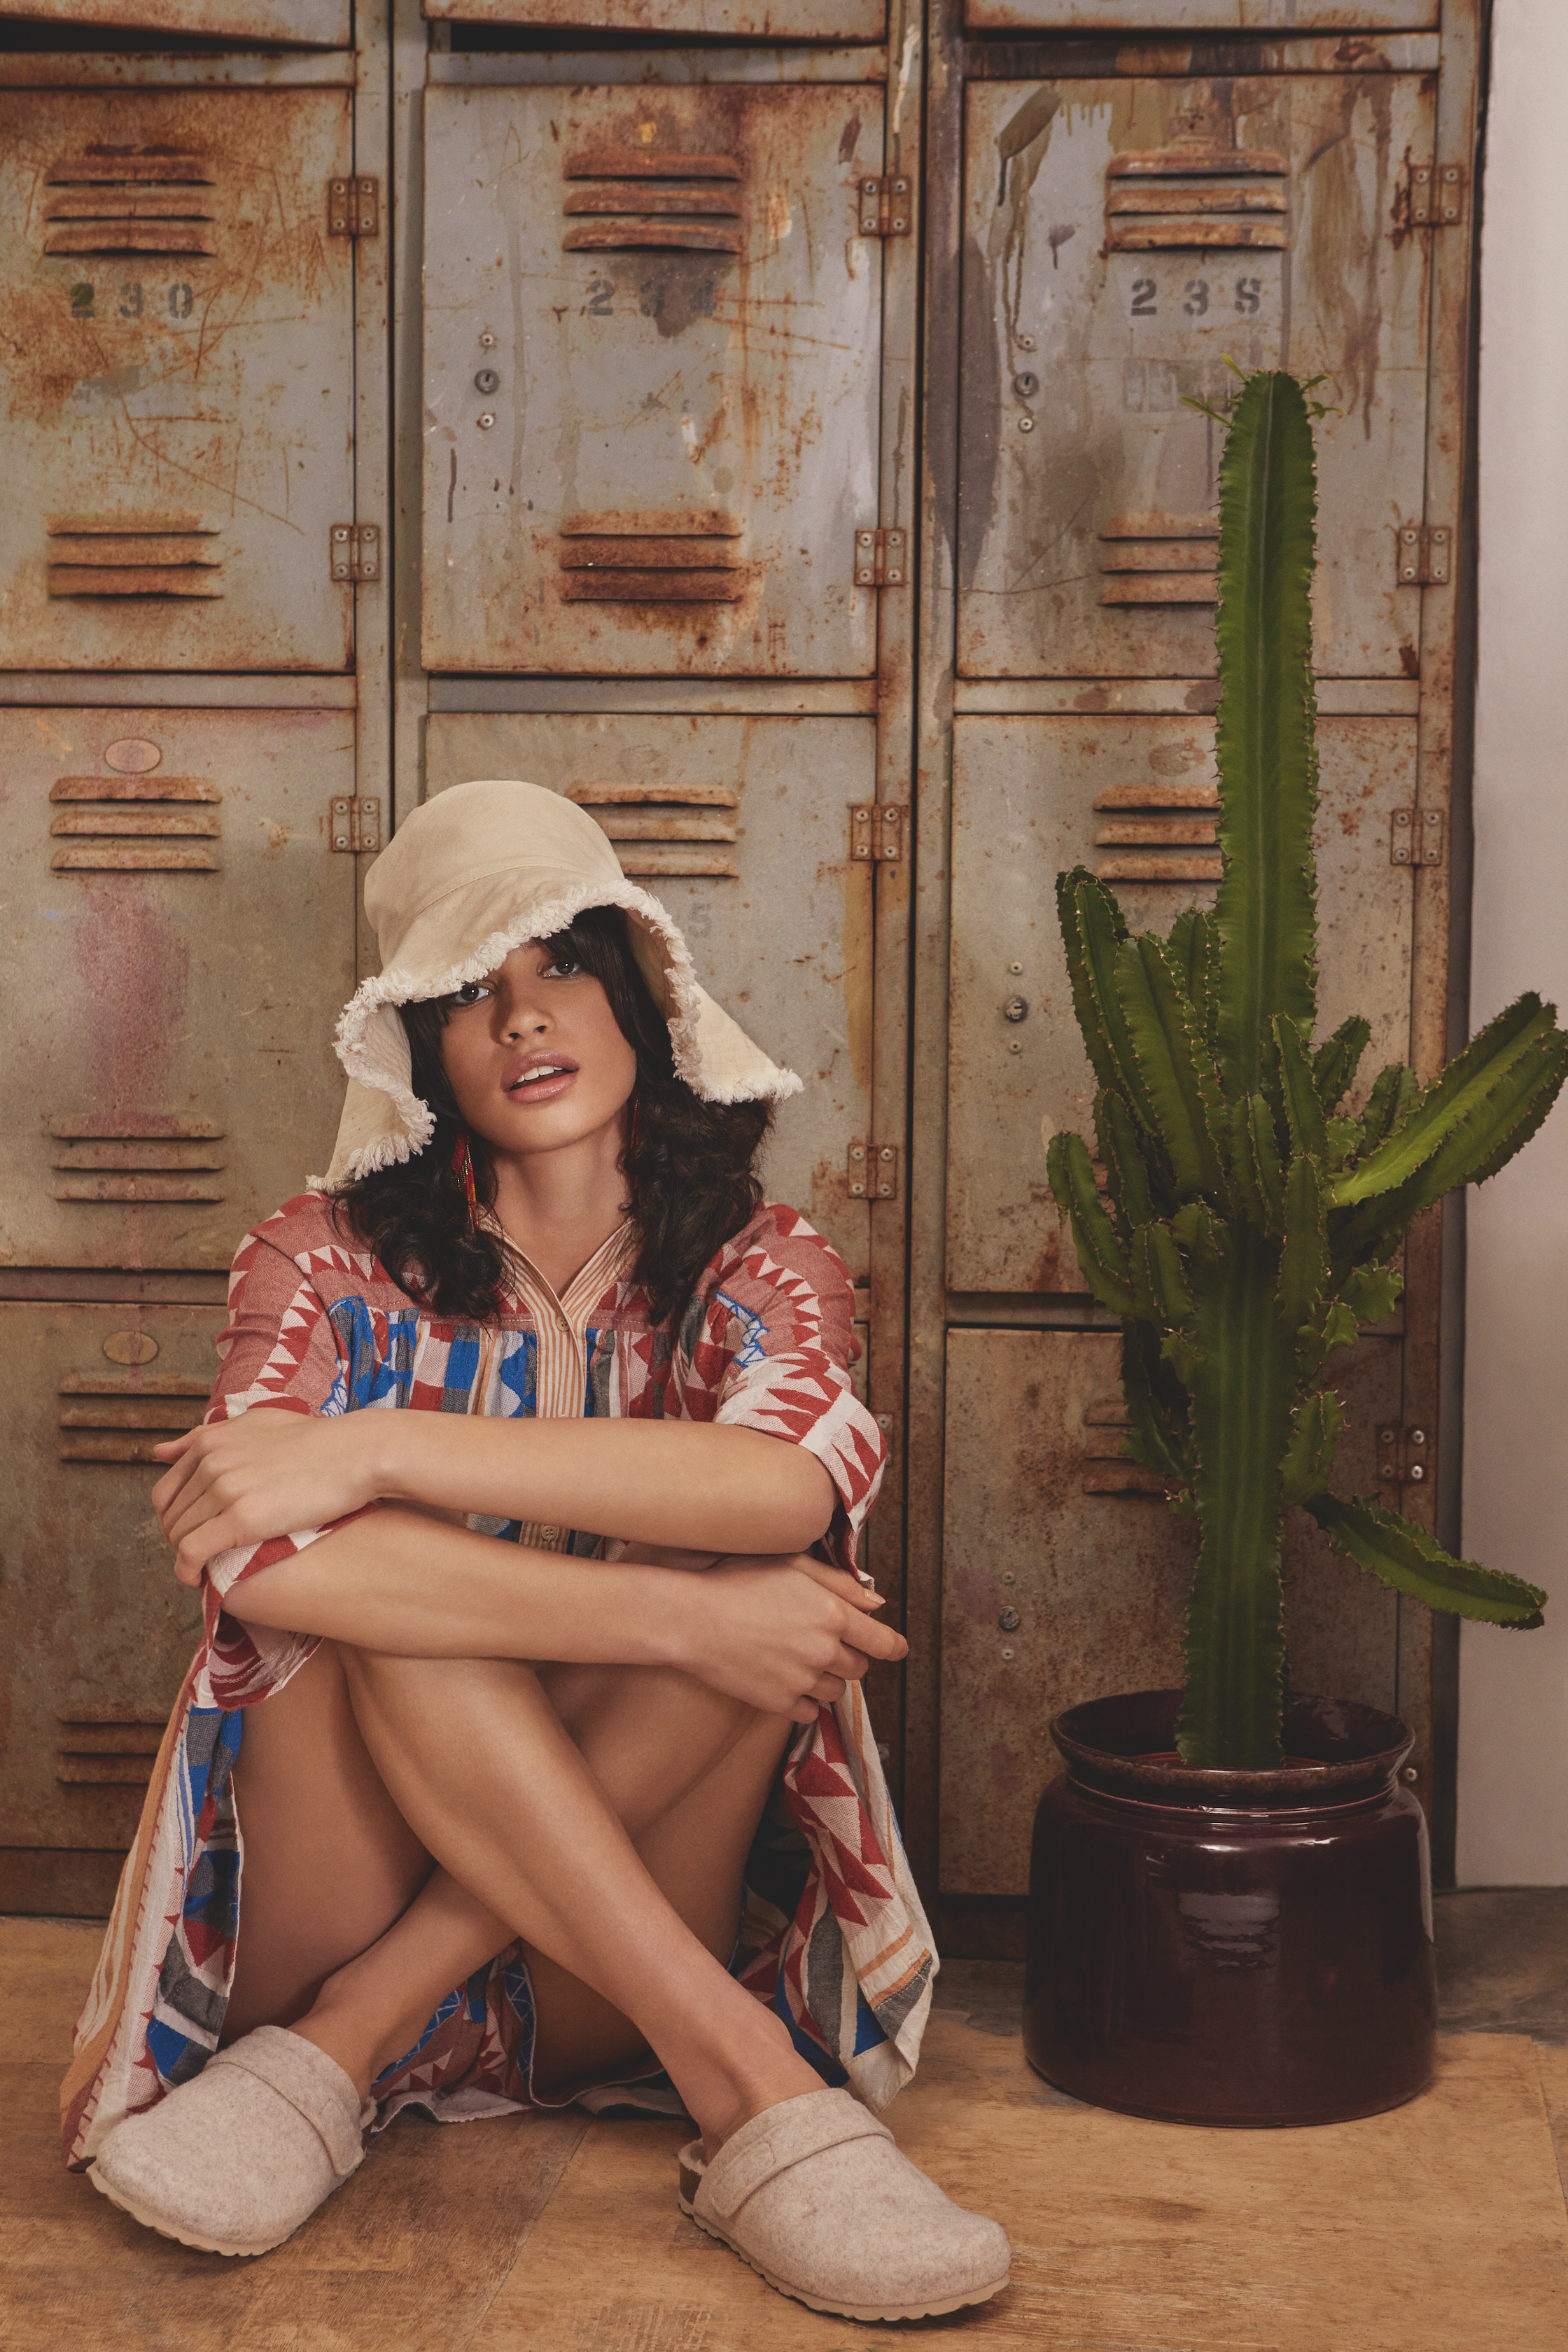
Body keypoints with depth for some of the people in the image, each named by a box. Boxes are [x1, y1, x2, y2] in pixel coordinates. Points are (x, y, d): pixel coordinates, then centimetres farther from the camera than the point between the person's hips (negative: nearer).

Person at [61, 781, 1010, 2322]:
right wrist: (679, 1621, -29)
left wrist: (371, 1452, -27)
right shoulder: (331, 1260, -2)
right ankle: (748, 2085, -31)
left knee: (757, 1564, -24)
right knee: (381, 1577, -29)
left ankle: (346, 2048, -23)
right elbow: (254, 1552, -24)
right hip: (332, 1897, -1)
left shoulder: (756, 1271, 2)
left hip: (587, 2000, 1)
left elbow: (797, 1478, -24)